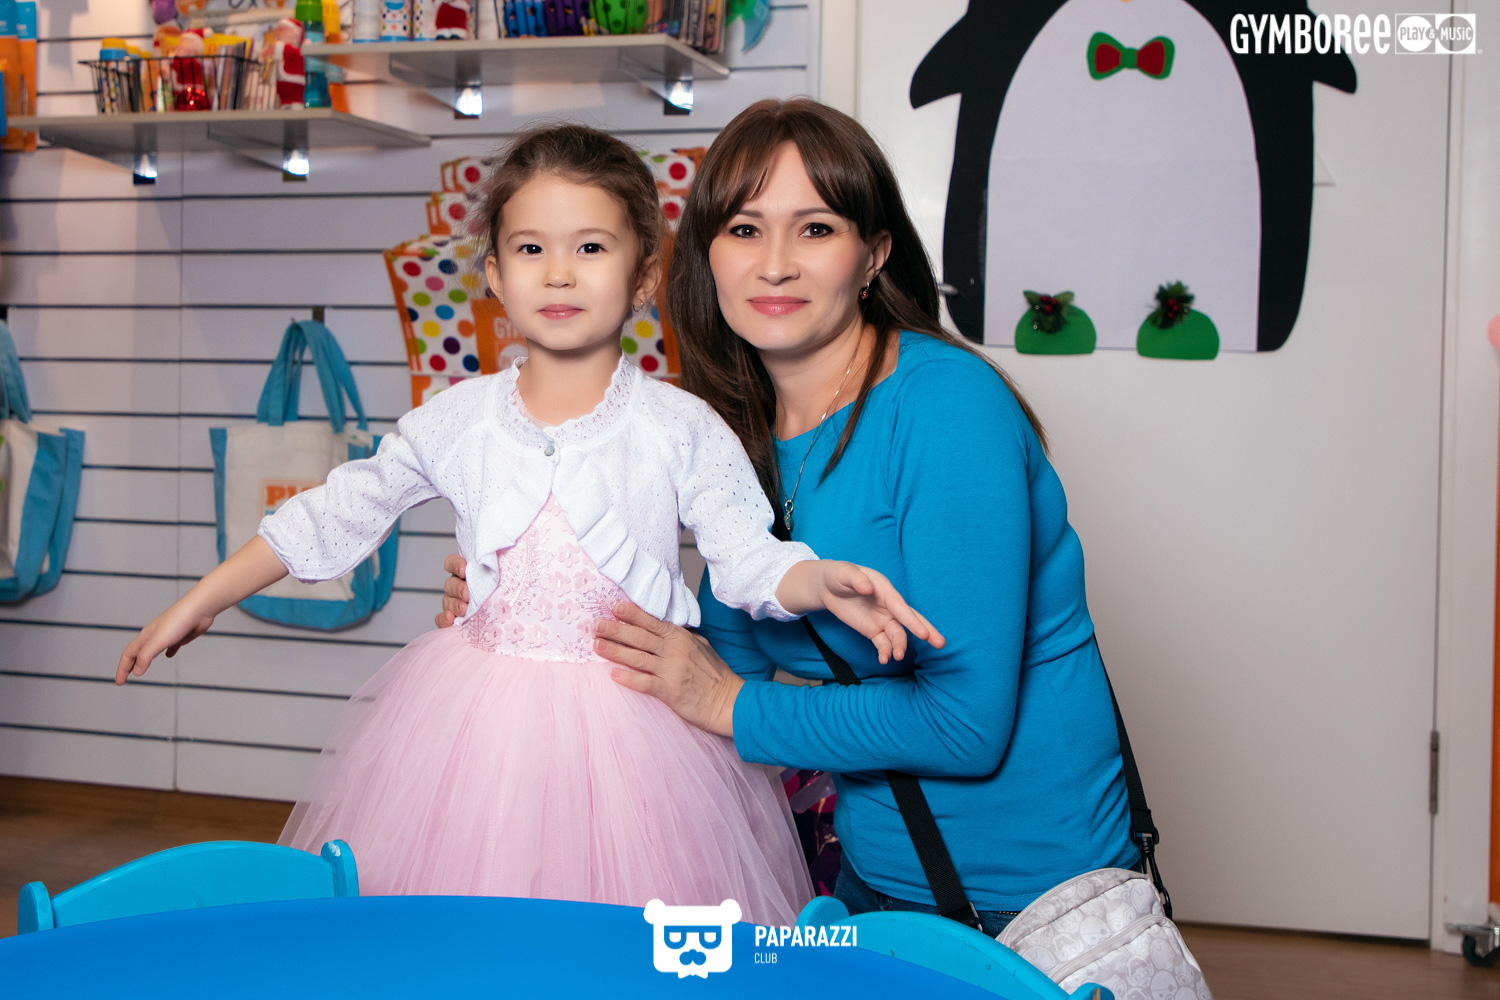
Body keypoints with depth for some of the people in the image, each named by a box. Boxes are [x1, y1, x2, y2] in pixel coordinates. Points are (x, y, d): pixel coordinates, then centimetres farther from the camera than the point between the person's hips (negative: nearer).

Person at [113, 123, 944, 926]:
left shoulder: (680, 427, -4)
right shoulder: (453, 421, 2)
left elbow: (749, 559, -5)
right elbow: (333, 518, 9)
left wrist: (822, 582, -27)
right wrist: (199, 604, 12)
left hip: (634, 725, -2)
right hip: (477, 719, 2)